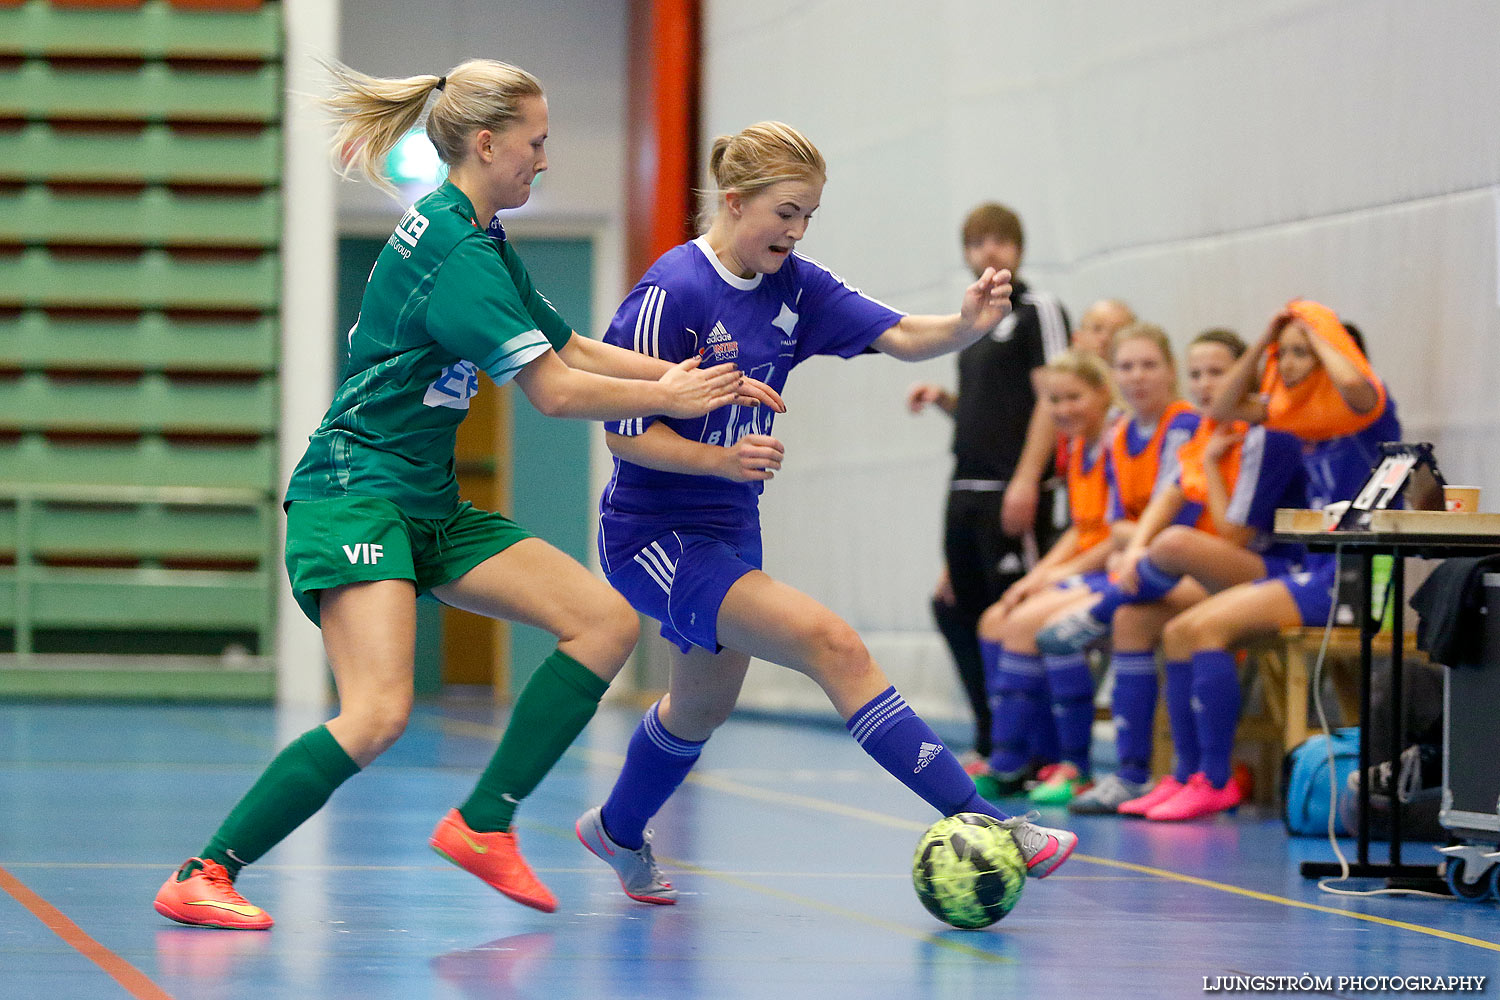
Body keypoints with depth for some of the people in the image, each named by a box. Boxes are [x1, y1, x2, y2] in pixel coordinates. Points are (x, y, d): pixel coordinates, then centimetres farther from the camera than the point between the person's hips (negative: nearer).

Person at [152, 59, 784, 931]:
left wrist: (687, 375, 9)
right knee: (380, 713, -25)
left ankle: (483, 825, 2)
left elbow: (572, 348, 20)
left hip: (430, 506, 10)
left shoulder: (480, 242, 14)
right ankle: (202, 877, -15)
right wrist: (668, 398, -6)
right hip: (355, 491, -10)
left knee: (606, 621, -1)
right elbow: (554, 391, -19)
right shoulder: (457, 253, -17)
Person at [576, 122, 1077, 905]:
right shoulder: (673, 292, -20)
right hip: (655, 537, -9)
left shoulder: (793, 286, 1)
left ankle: (618, 831, 54)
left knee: (704, 703, 27)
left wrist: (967, 327, -29)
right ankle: (977, 824, -28)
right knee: (832, 643, -23)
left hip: (729, 532, 9)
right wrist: (721, 459, -34)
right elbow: (622, 430, -19)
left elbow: (897, 336, -8)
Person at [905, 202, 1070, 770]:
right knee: (958, 611, 10)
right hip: (967, 489, 9)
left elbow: (1051, 399, -12)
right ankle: (991, 744, 17)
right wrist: (942, 400, 9)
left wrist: (1026, 479, -20)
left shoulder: (1038, 312, -4)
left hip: (1012, 492, -9)